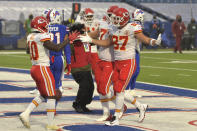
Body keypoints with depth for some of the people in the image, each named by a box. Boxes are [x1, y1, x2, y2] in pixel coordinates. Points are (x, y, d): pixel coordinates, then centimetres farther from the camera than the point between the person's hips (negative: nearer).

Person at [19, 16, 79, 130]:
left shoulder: (30, 37, 8)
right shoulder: (42, 38, -17)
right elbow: (57, 48, -21)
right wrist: (69, 39, -13)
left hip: (34, 68, 9)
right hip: (43, 68, -9)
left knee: (43, 95, 20)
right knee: (52, 96, 1)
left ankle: (26, 113, 10)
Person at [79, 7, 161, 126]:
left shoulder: (132, 28, -14)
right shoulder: (116, 30, 7)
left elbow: (144, 39, -24)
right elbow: (107, 43, 18)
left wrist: (154, 42, -45)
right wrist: (90, 40, 16)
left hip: (128, 63, -8)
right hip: (117, 63, 8)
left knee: (119, 90, -9)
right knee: (118, 90, 8)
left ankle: (116, 118, 0)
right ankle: (141, 107, 25)